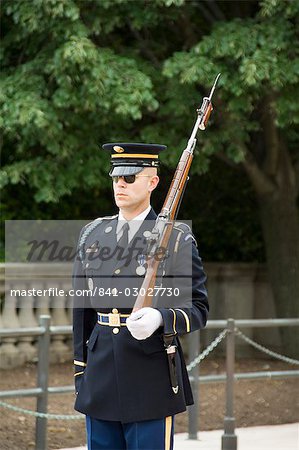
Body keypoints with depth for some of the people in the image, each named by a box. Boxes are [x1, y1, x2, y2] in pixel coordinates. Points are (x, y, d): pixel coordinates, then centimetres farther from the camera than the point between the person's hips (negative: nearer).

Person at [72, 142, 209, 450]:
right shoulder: (93, 234, 12)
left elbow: (198, 307, -3)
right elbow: (81, 308, 15)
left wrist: (160, 318, -23)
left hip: (152, 376, -4)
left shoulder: (176, 237, -2)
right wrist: (80, 373, 12)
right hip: (100, 376, 4)